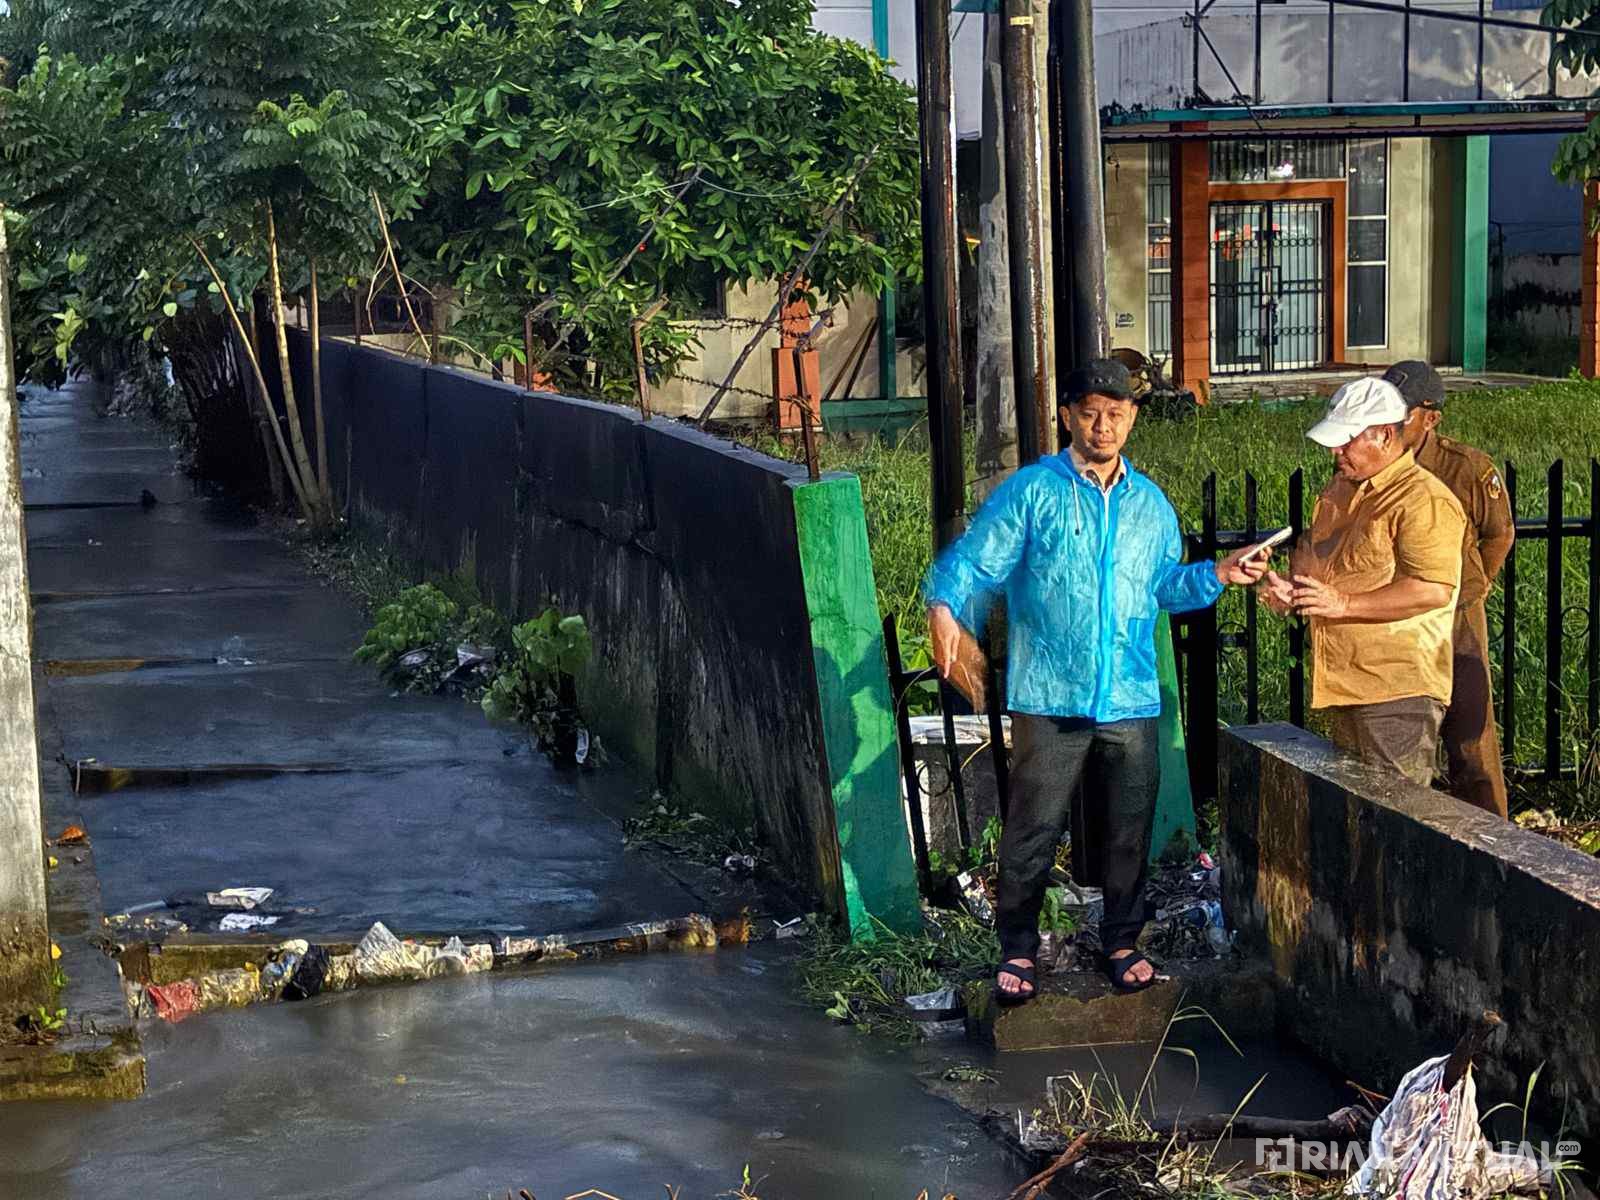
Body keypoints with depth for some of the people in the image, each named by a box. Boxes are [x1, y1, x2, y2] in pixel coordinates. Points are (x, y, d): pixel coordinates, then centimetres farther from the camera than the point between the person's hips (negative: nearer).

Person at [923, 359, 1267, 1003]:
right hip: (1050, 700, -4)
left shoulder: (1149, 501, 13)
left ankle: (1122, 942, 28)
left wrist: (1216, 574, 5)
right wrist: (945, 606, -27)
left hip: (1131, 700, 4)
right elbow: (974, 561, -8)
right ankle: (1017, 949, 14)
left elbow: (1165, 586, 21)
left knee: (1129, 829, 12)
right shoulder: (1031, 491, -2)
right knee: (1034, 829, -2)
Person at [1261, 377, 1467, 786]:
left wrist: (1344, 604, -24)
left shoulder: (1424, 500, -15)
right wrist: (1292, 584, 7)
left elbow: (1434, 590, -24)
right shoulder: (1339, 488, 14)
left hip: (1397, 691, -9)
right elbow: (1311, 544, 31)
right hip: (1343, 685, 9)